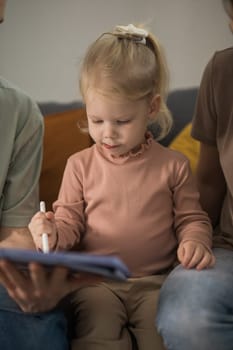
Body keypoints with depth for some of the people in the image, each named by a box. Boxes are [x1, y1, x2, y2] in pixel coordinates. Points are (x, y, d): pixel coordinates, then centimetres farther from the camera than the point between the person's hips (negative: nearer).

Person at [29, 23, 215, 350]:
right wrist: (53, 234, -14)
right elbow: (70, 222, 9)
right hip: (98, 283, 0)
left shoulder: (173, 165, 4)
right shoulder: (80, 165, 6)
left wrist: (195, 241, -12)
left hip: (156, 281, 0)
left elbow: (191, 218, 10)